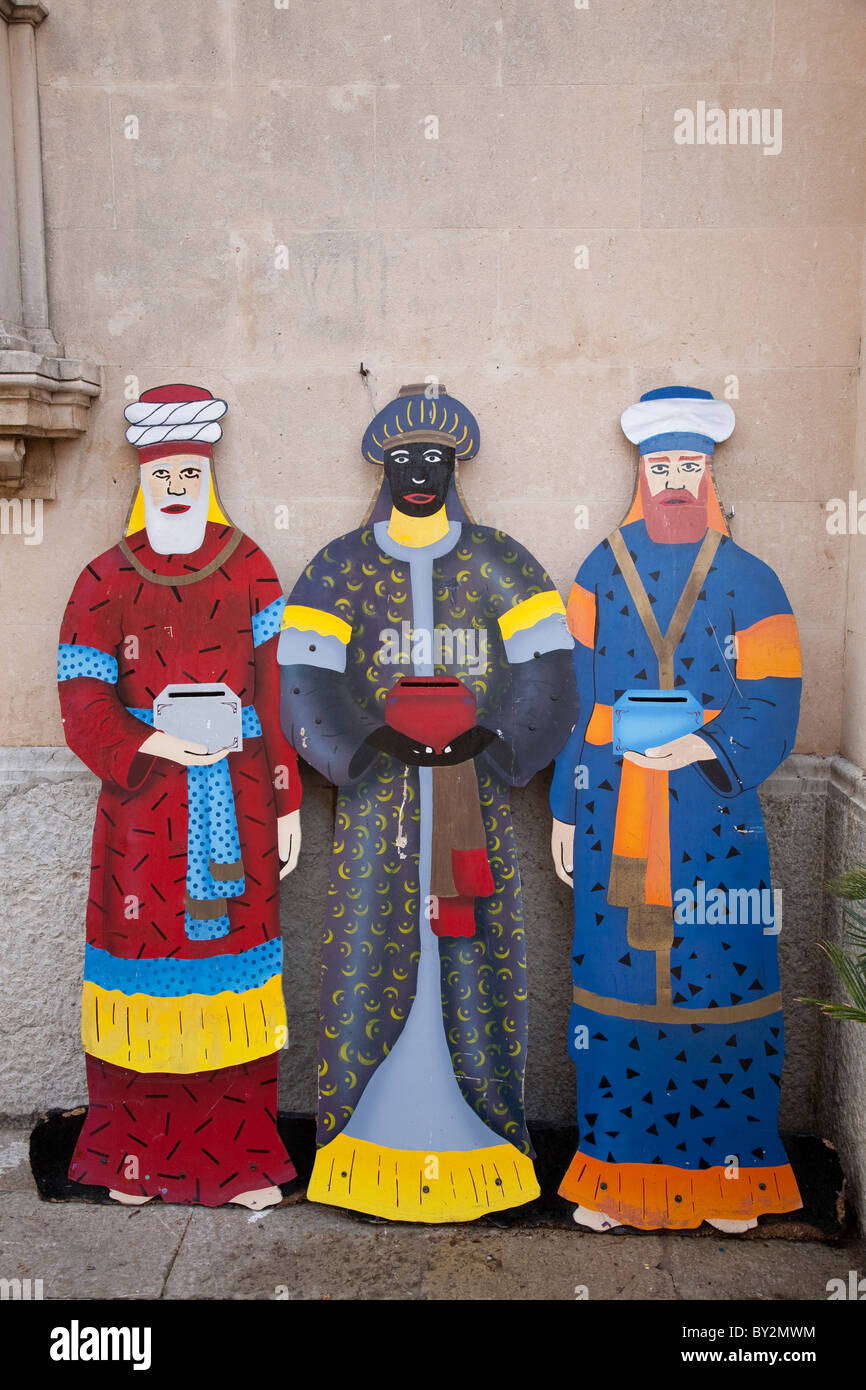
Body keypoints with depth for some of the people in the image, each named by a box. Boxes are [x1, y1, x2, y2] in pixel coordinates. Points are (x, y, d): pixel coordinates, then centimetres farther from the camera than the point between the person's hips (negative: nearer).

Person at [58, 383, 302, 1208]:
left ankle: (238, 1156, 22)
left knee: (233, 964, 6)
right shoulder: (106, 581, 4)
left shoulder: (247, 568, 5)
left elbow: (279, 687, 3)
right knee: (147, 963, 4)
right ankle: (136, 1155, 24)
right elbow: (83, 705, 0)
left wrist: (287, 801, 1)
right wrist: (149, 743, -18)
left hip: (236, 801, 1)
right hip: (143, 803, 0)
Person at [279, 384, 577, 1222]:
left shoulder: (503, 566, 7)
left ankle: (484, 1136, 20)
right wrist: (371, 744, -19)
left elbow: (546, 680, -1)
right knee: (369, 954, 1)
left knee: (476, 955, 2)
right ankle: (363, 1136, 18)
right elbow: (305, 689, -2)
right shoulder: (338, 570, 7)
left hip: (475, 801, 0)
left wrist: (490, 742, -18)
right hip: (376, 798, 0)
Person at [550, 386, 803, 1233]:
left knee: (717, 977, 3)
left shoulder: (748, 581, 4)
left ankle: (727, 1173, 20)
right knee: (616, 972, 4)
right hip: (615, 814, 1)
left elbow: (772, 708, -1)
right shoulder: (601, 573, 8)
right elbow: (569, 695, 7)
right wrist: (564, 807, 5)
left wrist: (706, 744, -20)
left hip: (714, 810, 0)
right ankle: (617, 1171, 20)